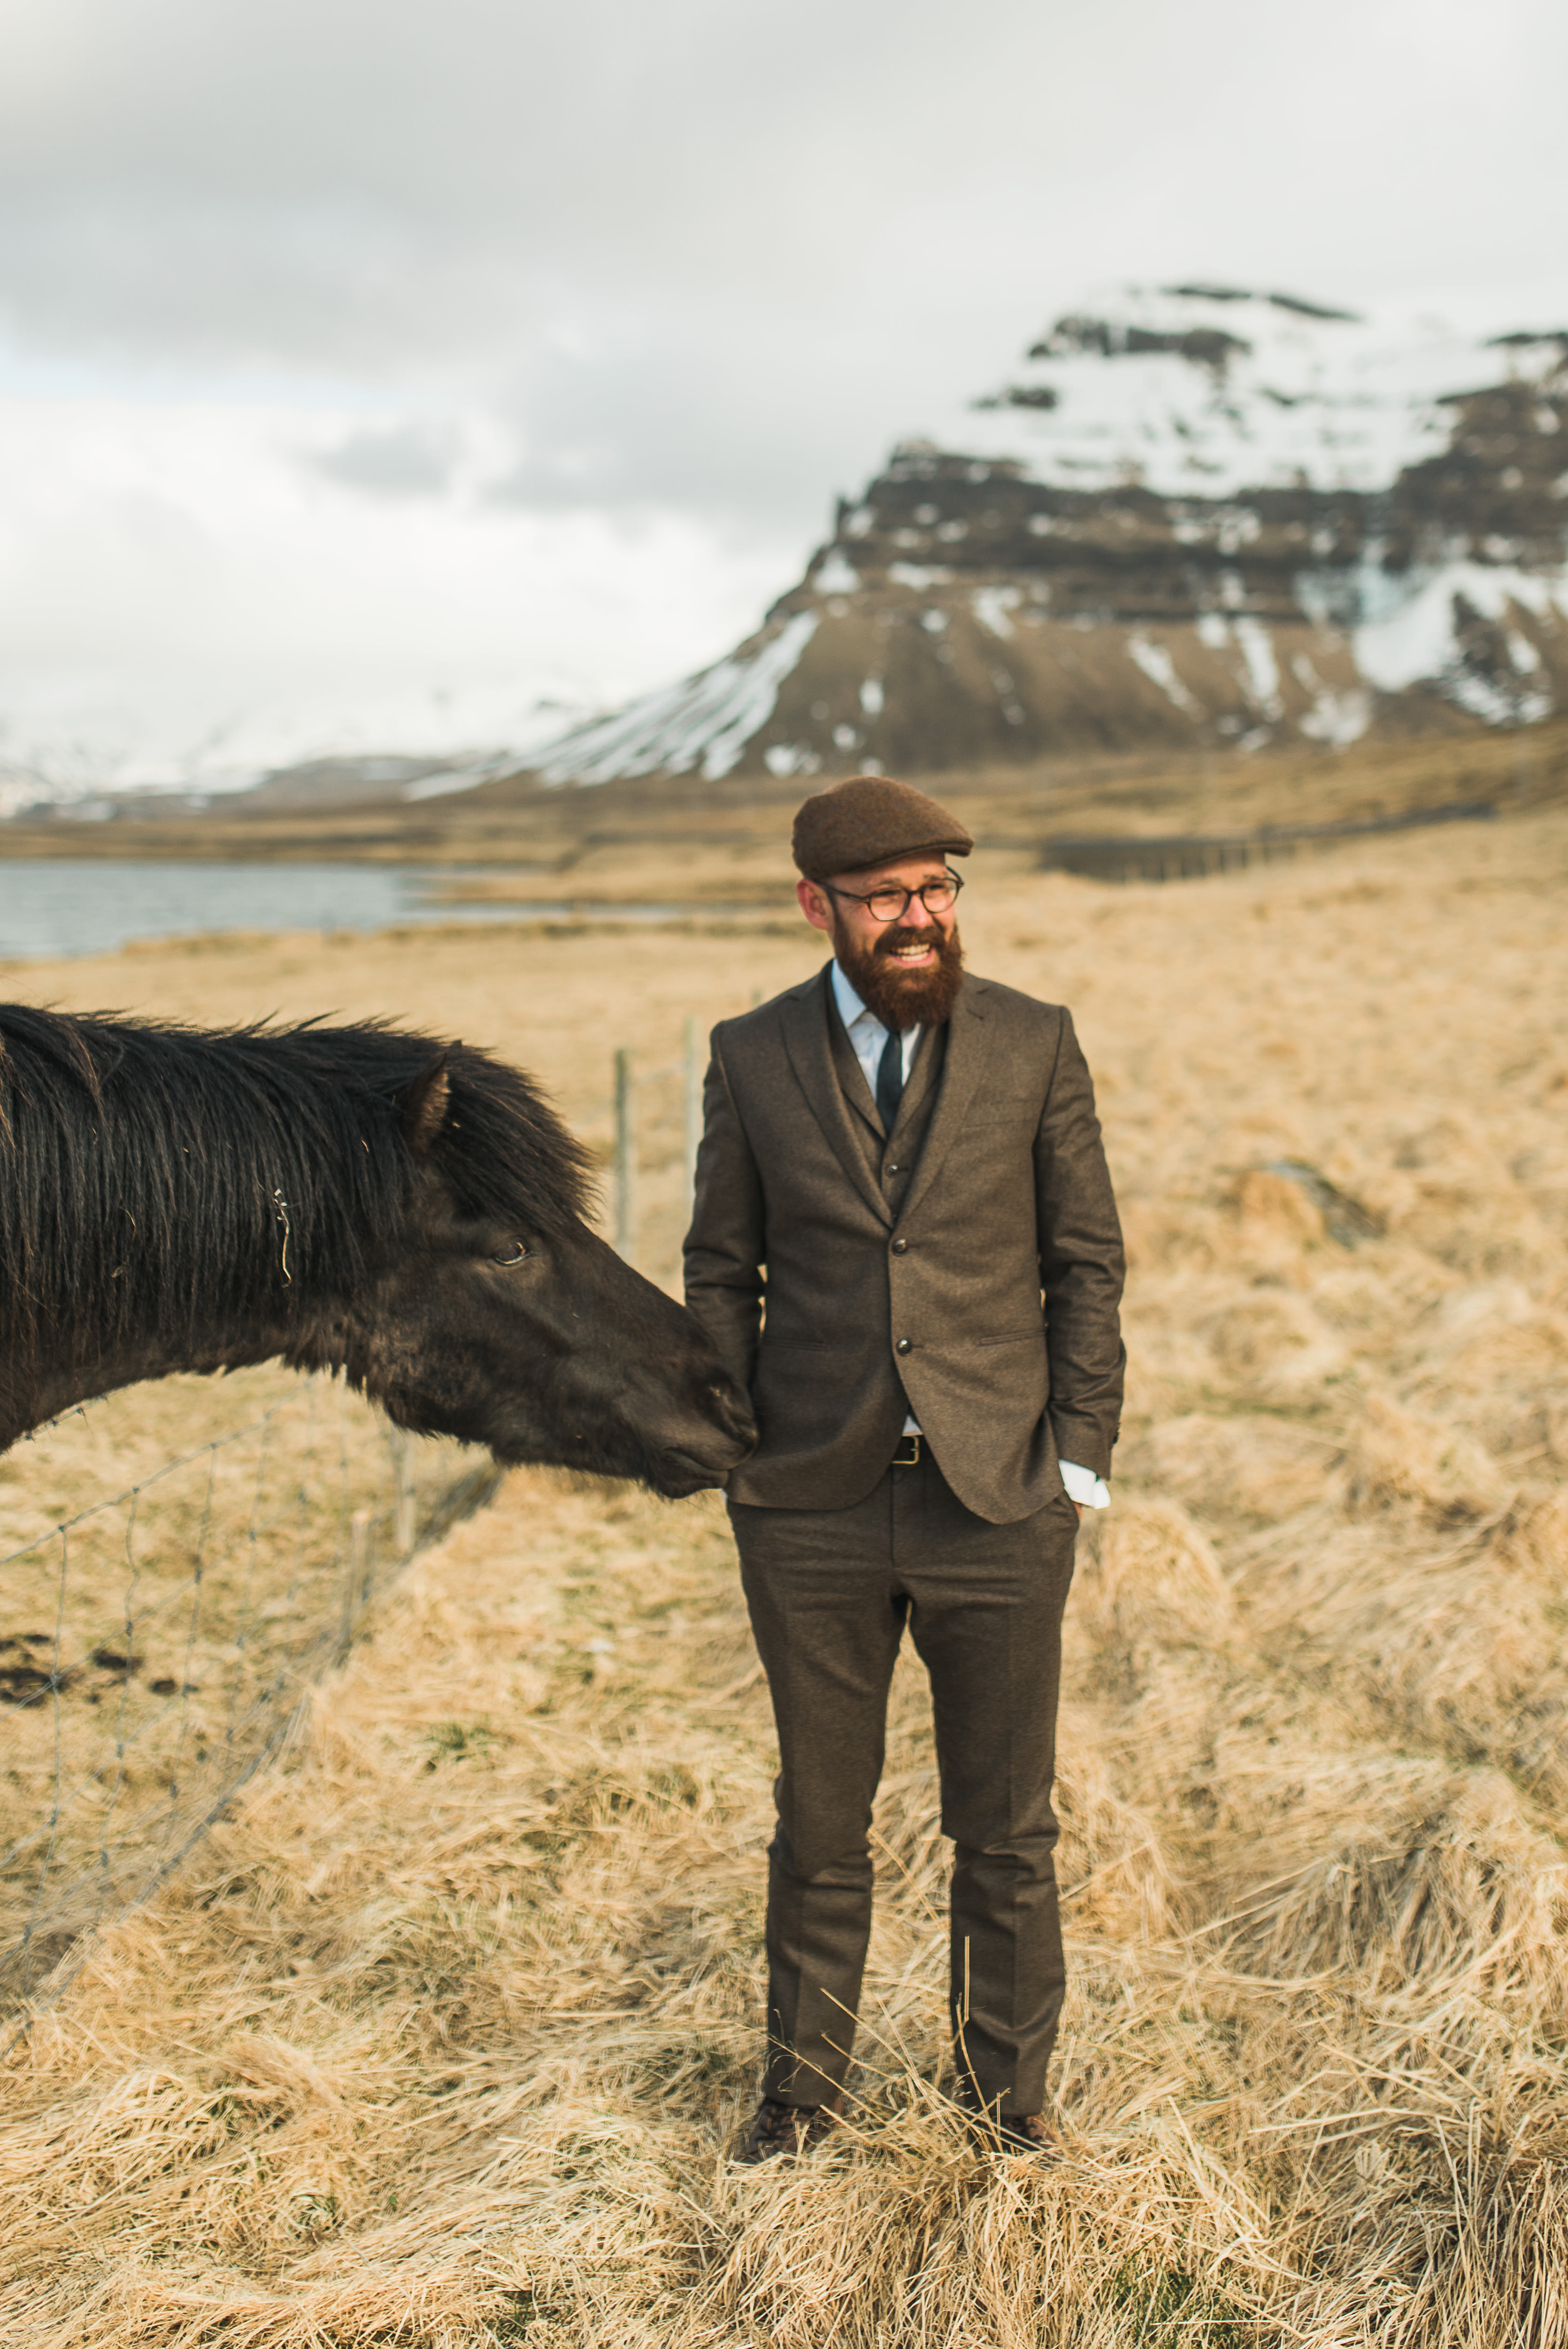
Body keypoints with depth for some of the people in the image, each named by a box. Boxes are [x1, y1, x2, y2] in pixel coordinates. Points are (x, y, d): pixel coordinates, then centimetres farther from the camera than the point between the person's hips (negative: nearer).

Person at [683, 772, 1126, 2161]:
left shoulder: (1035, 1045, 0)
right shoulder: (753, 1059, 2)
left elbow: (1087, 1261, 3)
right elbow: (721, 1274, 8)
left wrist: (1082, 1453, -3)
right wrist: (735, 1458, 1)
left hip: (999, 1501, 0)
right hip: (813, 1512, 1)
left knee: (1007, 1831, 10)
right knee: (819, 1824, 13)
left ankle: (1009, 2091, 31)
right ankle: (805, 2086, 32)